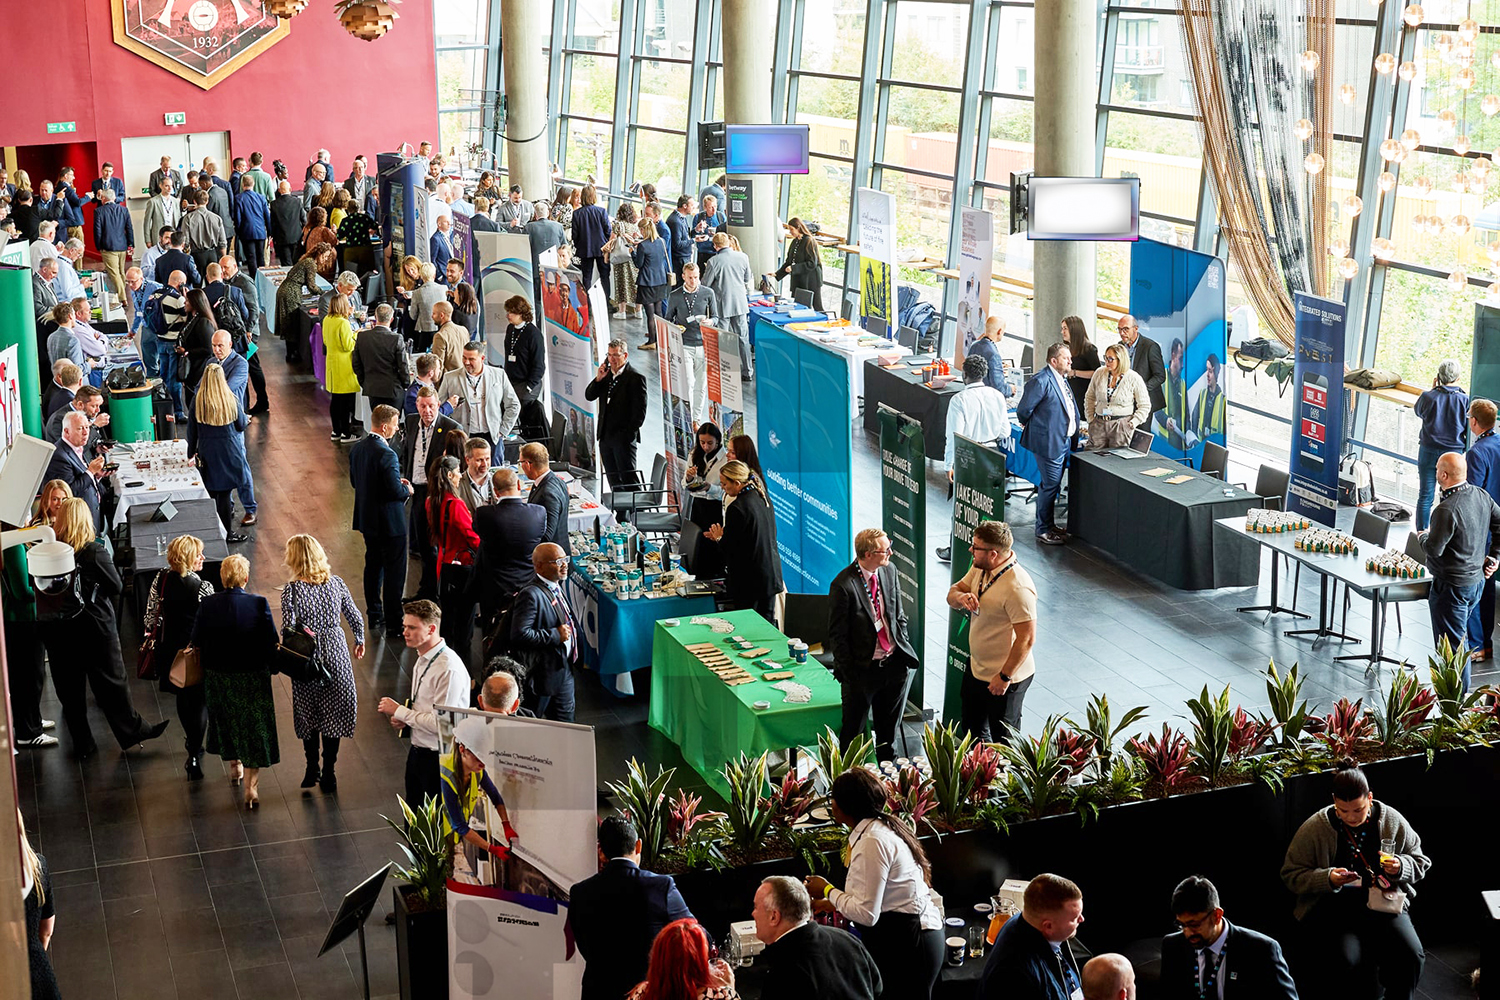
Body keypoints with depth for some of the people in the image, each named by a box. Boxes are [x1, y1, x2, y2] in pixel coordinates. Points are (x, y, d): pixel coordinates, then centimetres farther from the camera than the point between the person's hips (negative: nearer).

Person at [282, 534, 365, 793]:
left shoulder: (291, 590, -15)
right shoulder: (335, 583, -5)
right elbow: (356, 619, 2)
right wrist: (359, 642, 20)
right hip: (335, 652, 2)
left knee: (308, 713, 15)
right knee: (333, 713, 11)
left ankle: (312, 768, 25)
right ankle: (328, 772, 15)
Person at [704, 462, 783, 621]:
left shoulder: (736, 508, -21)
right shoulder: (764, 498, 5)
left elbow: (728, 550, -16)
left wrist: (719, 538, 4)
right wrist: (723, 535, 15)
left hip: (749, 583, -8)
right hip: (771, 575, 8)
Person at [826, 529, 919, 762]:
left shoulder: (889, 570, 0)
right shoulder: (843, 585, -19)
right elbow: (837, 635, -13)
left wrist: (904, 647, 6)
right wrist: (849, 673, -12)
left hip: (894, 663, 6)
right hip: (862, 669, -6)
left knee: (889, 726, 21)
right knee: (853, 730, 9)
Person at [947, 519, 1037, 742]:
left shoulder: (1017, 588, -30)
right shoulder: (980, 568, -3)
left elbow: (1027, 638, -28)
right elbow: (953, 593, 7)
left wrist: (1004, 677, -22)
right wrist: (961, 597, -18)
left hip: (1005, 677, -9)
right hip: (976, 669, 9)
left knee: (1003, 740, 9)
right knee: (971, 728, 25)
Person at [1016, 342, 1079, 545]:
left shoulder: (1062, 379, 12)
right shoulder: (1040, 381, -19)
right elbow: (1023, 410, -18)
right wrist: (1029, 426, 0)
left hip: (1064, 442, 9)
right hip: (1048, 443, -9)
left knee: (1053, 485, 17)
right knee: (1050, 486, -4)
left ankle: (1048, 525, 28)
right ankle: (1043, 530, 6)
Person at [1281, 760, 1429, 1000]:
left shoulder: (1393, 821, 4)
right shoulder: (1313, 828, -3)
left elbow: (1420, 862, 15)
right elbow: (1291, 874, 1)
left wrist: (1401, 867, -8)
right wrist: (1328, 879, -16)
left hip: (1384, 904, 2)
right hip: (1332, 908, -2)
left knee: (1410, 955, -24)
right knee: (1341, 961, -32)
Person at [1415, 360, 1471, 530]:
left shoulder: (1428, 397, -12)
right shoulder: (1465, 400, -12)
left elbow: (1418, 411, 11)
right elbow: (1470, 427, -4)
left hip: (1428, 452, 0)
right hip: (1454, 453, 0)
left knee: (1425, 496, 10)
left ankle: (1421, 534, 16)